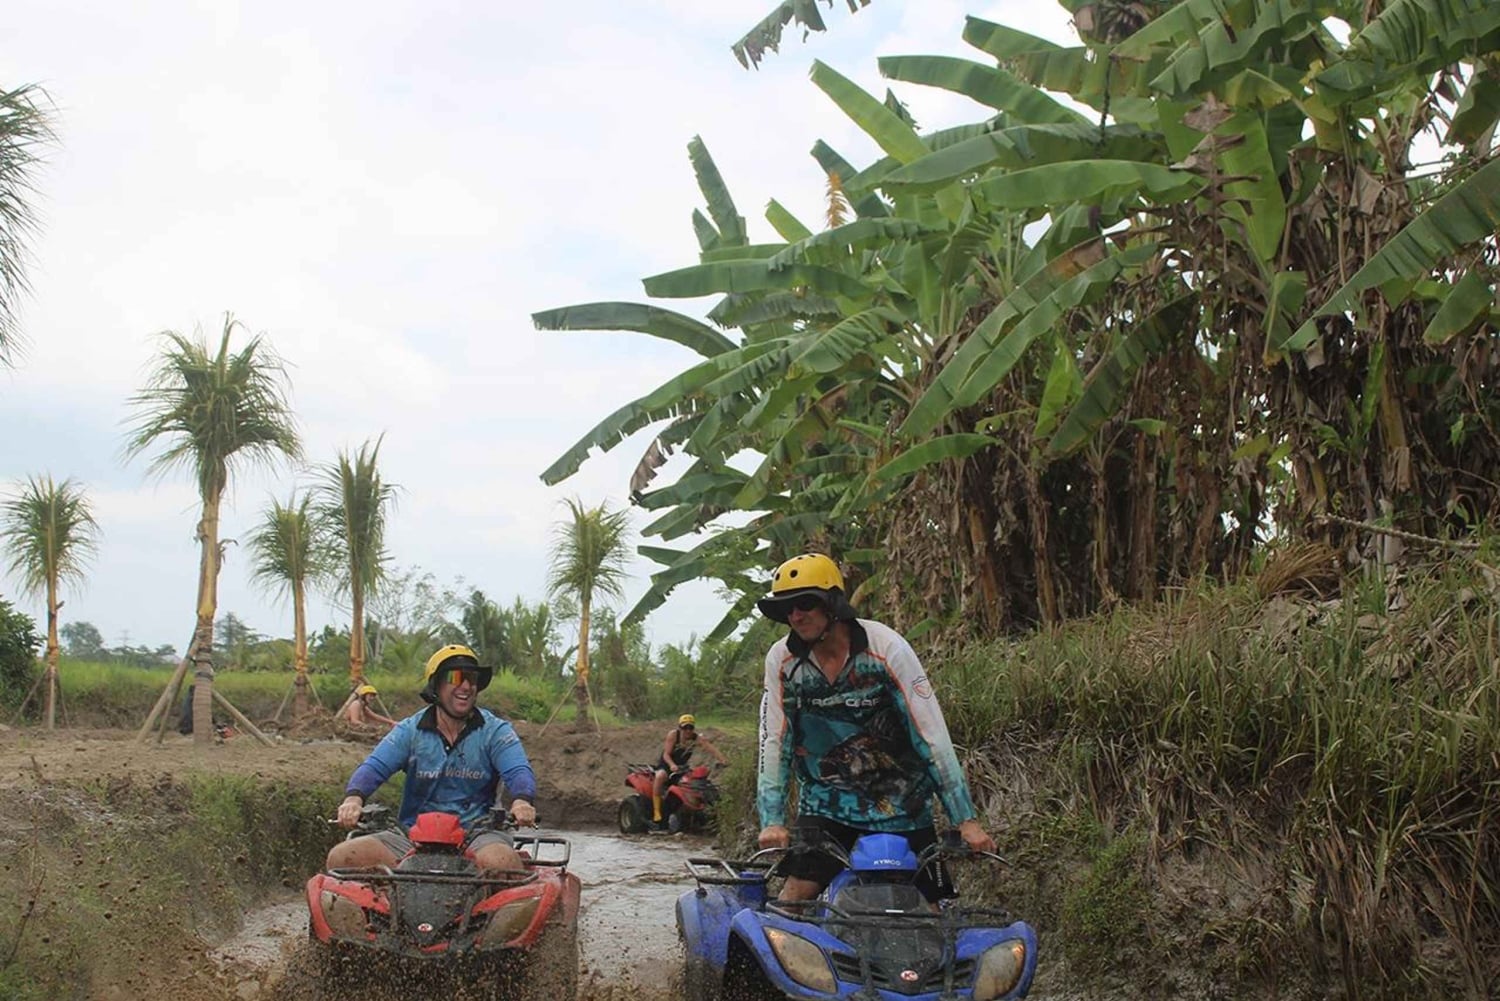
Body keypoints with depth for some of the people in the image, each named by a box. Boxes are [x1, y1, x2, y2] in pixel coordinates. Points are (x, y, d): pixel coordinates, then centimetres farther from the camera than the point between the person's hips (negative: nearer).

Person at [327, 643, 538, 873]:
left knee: (500, 862, -38)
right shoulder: (410, 730, 9)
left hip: (475, 834, -3)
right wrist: (354, 798, -26)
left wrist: (522, 800, -34)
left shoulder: (495, 731, 5)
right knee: (341, 857, -15)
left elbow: (518, 771, -9)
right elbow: (374, 767, -3)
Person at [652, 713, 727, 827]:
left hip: (682, 766, 4)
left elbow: (711, 749, -24)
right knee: (660, 776, -36)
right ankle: (656, 811, -34)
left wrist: (722, 760, -41)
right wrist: (672, 765, -42)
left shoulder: (696, 739, -9)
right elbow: (666, 754, -21)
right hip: (666, 764, -4)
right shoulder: (673, 734, -17)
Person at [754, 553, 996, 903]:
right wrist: (772, 820, -13)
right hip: (824, 805, 2)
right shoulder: (782, 659, -5)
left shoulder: (886, 647, -14)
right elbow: (774, 742, -3)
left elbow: (932, 735, -14)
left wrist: (967, 819, -15)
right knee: (794, 897, -13)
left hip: (899, 807, -1)